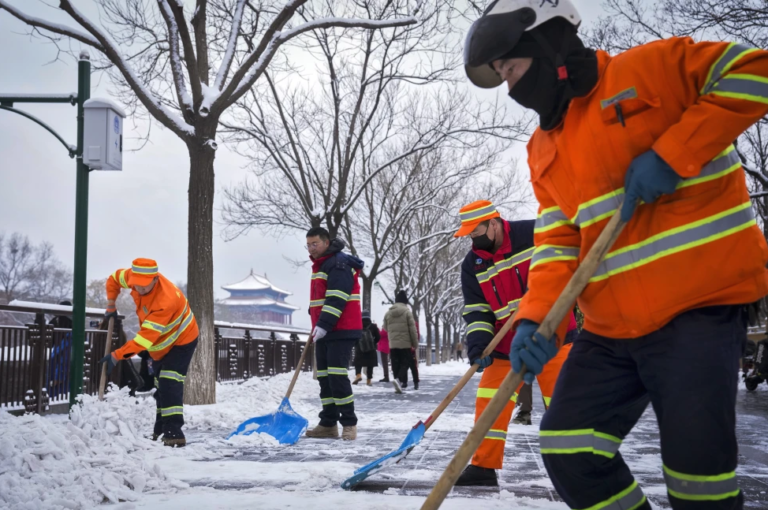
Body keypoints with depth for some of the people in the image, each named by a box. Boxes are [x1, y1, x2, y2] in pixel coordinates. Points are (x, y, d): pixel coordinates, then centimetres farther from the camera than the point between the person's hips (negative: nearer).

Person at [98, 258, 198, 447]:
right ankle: (160, 430, 23)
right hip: (159, 344, 8)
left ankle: (174, 431, -24)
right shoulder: (136, 277, -19)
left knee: (170, 384, -22)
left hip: (181, 340, -8)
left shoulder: (166, 300, -41)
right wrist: (111, 307, 0)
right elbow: (114, 278, 5)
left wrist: (117, 355, -44)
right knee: (160, 385, 14)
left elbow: (146, 337, -43)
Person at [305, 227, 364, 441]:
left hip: (341, 332, -10)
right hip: (323, 332, 10)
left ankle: (349, 424, -7)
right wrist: (316, 325, 23)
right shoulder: (319, 265, 19)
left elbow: (337, 299, -23)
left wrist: (324, 324, -28)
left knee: (338, 376, -13)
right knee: (324, 378, 8)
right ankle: (328, 424, 13)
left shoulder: (339, 264, -12)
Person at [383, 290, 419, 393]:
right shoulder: (407, 311, -8)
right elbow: (412, 329, -9)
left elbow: (385, 328, 16)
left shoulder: (388, 312, 6)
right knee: (406, 363, 0)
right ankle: (399, 380, -22)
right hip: (405, 343, -4)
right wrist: (415, 343, -1)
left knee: (396, 365, 8)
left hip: (392, 344, 4)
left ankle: (401, 383, 4)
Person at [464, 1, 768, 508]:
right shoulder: (544, 149, 15)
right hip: (611, 327, 7)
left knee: (697, 465, -12)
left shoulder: (650, 68, -4)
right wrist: (537, 317, -10)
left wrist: (672, 155, -17)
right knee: (569, 451, 0)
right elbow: (558, 240, 8)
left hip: (699, 300, -6)